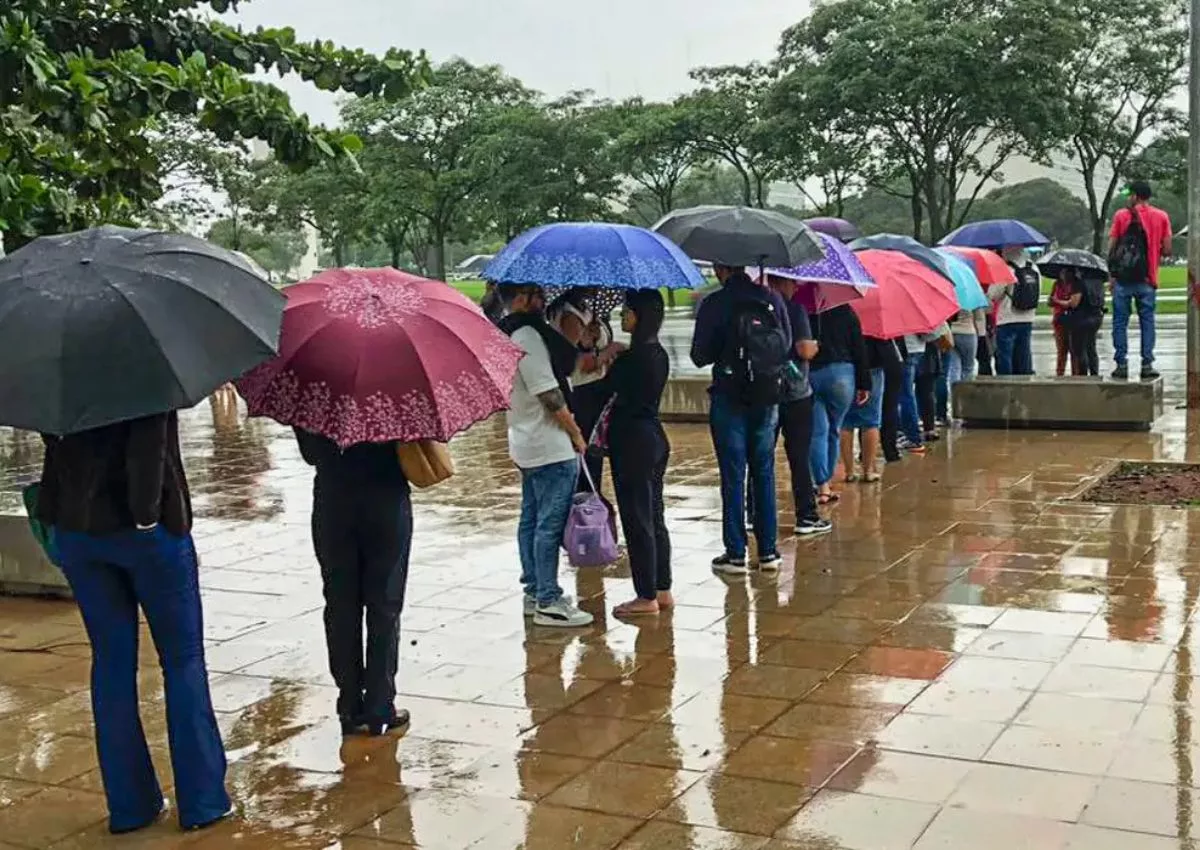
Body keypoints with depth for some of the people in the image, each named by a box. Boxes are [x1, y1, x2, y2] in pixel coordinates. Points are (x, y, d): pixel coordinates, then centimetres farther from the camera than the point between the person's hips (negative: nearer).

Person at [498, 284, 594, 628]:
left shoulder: (512, 334, 12)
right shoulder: (528, 337, -20)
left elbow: (561, 362, 14)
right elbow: (549, 395, -21)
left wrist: (575, 322, 6)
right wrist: (576, 433, -10)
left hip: (526, 445, 10)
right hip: (550, 447, -10)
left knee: (532, 519, 15)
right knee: (551, 524, -5)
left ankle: (534, 591, 25)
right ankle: (548, 602, 0)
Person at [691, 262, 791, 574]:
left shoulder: (713, 304, -10)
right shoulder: (773, 300, 1)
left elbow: (700, 356, -7)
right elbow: (787, 346, 7)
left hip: (729, 398, -3)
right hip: (767, 399, 4)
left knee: (732, 476, 3)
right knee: (764, 473, 12)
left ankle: (735, 553, 6)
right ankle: (768, 550, 15)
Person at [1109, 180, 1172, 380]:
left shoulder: (1121, 215, 0)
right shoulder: (1162, 217, 3)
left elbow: (1111, 249, -3)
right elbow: (1167, 250, 0)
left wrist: (1112, 274, 4)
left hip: (1122, 278, -1)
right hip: (1147, 280, 1)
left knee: (1120, 321, 4)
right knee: (1147, 321, 6)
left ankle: (1121, 364, 1)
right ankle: (1147, 365, 1)